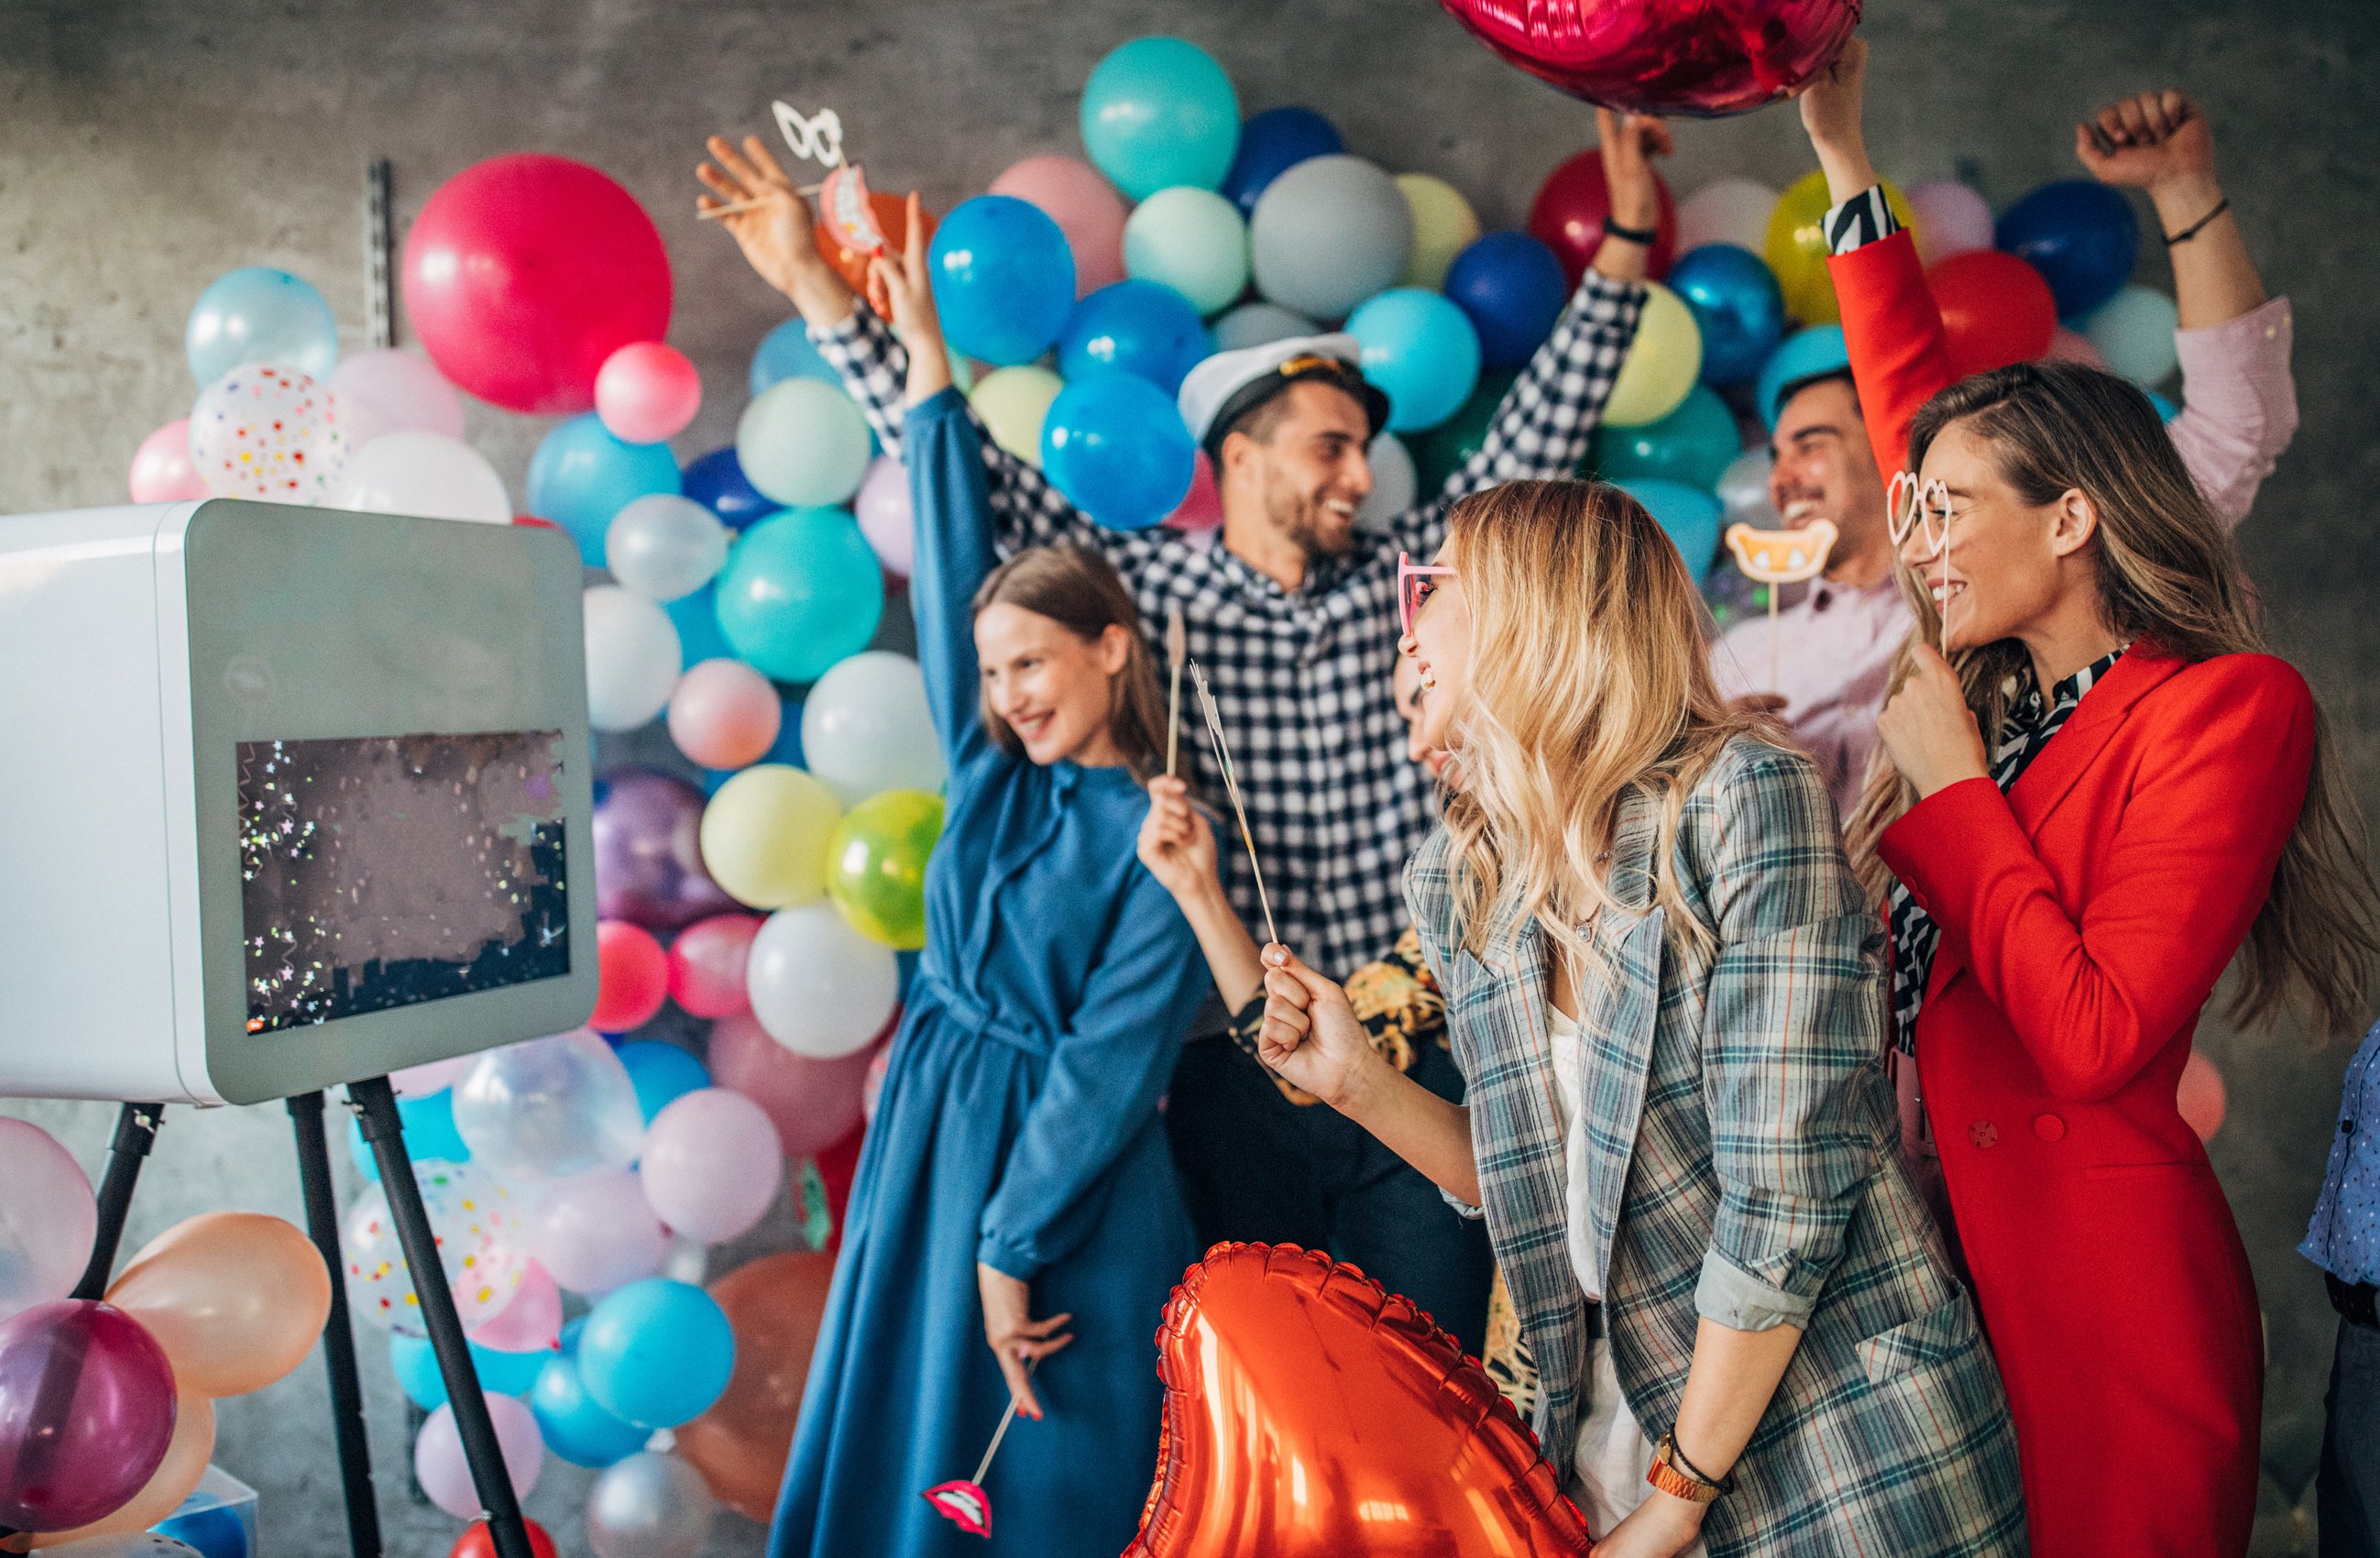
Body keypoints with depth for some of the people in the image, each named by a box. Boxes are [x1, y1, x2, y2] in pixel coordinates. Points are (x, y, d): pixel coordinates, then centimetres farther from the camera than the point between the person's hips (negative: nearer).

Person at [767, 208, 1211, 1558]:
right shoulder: (994, 775, 5)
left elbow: (1113, 1064, -14)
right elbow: (953, 561, 8)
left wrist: (1011, 1250, -15)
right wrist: (926, 356, 11)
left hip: (1074, 1188, -6)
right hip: (932, 1141, 6)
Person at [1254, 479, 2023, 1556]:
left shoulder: (1742, 798, -17)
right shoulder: (1461, 883, 2)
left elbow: (1787, 1198, -20)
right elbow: (1535, 1184, 8)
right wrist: (1360, 1083, -6)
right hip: (1613, 1426, 6)